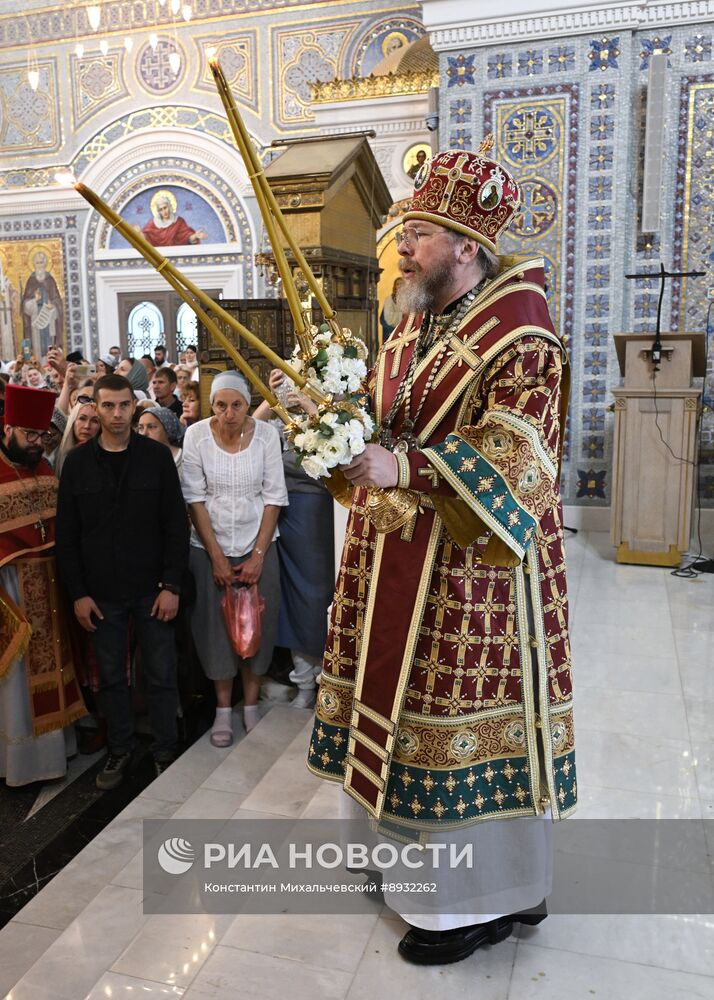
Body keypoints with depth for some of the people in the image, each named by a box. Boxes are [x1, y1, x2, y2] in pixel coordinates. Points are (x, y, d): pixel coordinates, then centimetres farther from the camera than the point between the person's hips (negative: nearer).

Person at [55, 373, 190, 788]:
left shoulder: (157, 456, -3)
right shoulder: (77, 462, 1)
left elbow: (176, 525, -3)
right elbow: (67, 534, 3)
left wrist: (172, 585, -8)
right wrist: (78, 593, -2)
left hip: (152, 590, -1)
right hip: (101, 594, 1)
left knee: (162, 676, 7)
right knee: (111, 677, 13)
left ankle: (166, 752, 24)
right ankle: (120, 751, 30)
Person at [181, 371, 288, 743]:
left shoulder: (266, 434, -10)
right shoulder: (196, 434, -11)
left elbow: (274, 498, -6)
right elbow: (195, 498, -8)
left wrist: (258, 554, -10)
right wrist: (217, 556, -10)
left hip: (257, 545, 0)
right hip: (210, 546, 0)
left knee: (257, 626, 6)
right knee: (216, 627, 6)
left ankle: (251, 705, 24)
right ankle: (223, 709, 22)